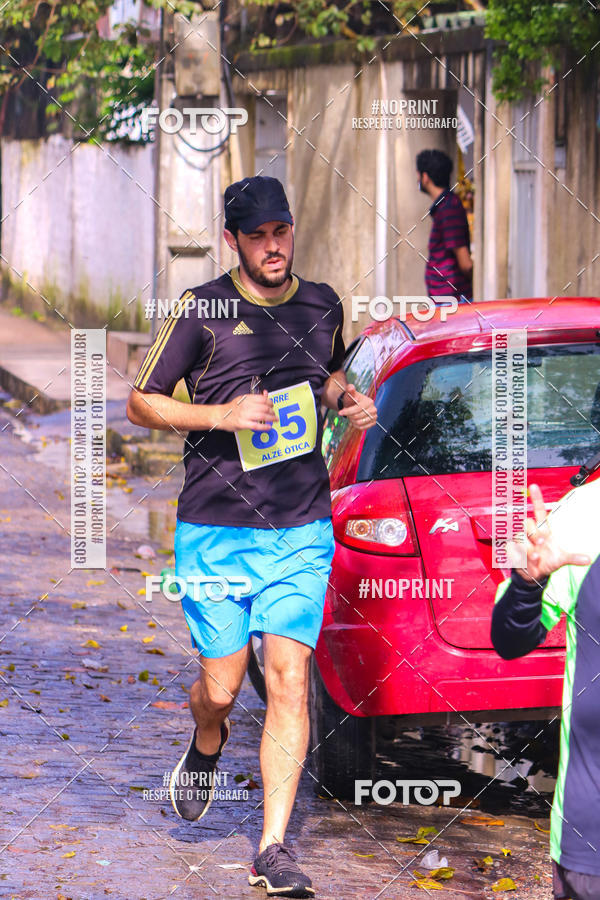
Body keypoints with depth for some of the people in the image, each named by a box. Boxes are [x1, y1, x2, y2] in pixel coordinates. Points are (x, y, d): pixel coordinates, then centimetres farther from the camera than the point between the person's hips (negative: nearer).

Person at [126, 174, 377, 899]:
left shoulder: (322, 306, 9)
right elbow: (140, 403, 0)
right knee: (221, 687, 2)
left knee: (289, 679, -8)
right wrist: (221, 415, -15)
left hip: (301, 530, 2)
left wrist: (349, 399, 6)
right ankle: (207, 747, 40)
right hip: (215, 530, -2)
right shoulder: (202, 310, -4)